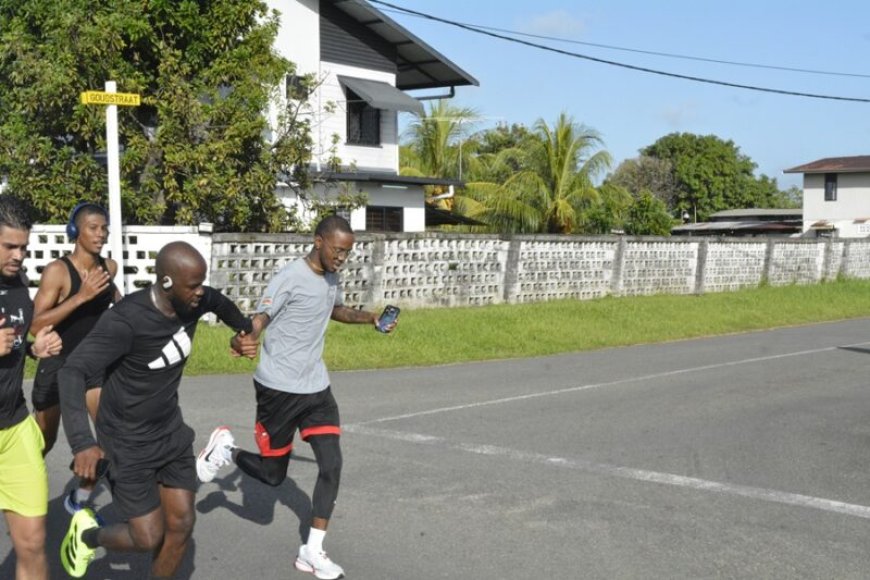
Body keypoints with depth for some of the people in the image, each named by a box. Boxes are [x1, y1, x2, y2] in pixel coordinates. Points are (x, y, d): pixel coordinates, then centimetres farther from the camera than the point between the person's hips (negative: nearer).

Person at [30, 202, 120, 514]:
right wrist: (80, 296, -34)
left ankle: (79, 499, 14)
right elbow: (36, 324, -28)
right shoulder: (57, 271, -21)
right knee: (45, 441, 10)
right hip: (57, 365, -4)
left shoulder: (109, 267, -4)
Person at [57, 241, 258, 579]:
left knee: (181, 524, 6)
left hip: (171, 432, 6)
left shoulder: (195, 302, -10)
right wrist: (82, 442, -45)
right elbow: (73, 372, -35)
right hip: (128, 444, -6)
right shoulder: (126, 320, -30)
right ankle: (87, 535, 29)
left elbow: (221, 303, 16)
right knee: (149, 537, -2)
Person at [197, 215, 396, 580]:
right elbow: (260, 317, -24)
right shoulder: (291, 277, -17)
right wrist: (246, 339, -47)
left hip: (316, 388, 7)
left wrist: (371, 318, 14)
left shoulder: (331, 278, 7)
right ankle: (225, 448, 33)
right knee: (272, 474, 4)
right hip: (279, 388, -6)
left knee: (331, 465, -4)